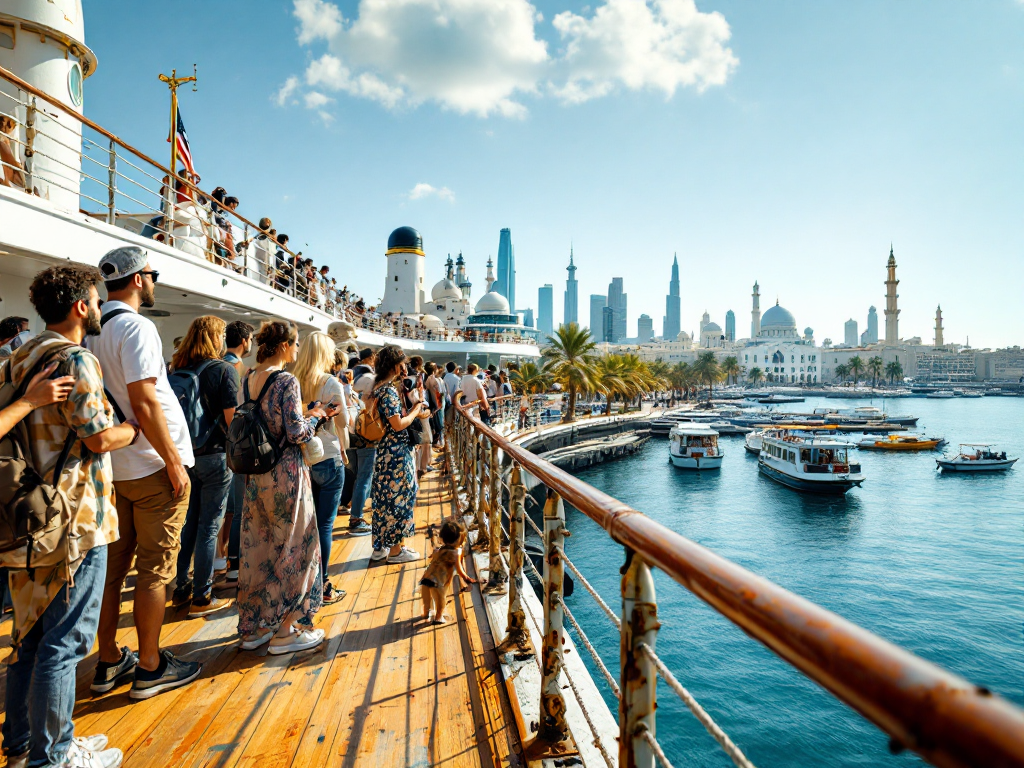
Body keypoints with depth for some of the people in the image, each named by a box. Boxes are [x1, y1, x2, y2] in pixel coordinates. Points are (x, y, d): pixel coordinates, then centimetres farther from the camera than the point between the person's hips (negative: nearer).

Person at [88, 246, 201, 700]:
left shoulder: (96, 330, 11)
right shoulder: (136, 326, -15)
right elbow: (144, 403, -22)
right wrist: (174, 463, -16)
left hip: (115, 466, 8)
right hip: (151, 466, -8)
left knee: (113, 565, 14)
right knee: (155, 570, 2)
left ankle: (109, 662, 26)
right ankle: (150, 667, 13)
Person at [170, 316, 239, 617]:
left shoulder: (178, 370, 6)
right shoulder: (223, 369, -11)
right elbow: (231, 419, -15)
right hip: (215, 455, -6)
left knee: (189, 522, 17)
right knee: (209, 526, 2)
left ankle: (181, 588, 26)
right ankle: (201, 598, 9)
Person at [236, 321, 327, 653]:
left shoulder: (248, 380, 7)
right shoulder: (287, 381, -16)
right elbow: (297, 433, -19)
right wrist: (313, 416, 0)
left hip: (254, 474, 8)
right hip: (285, 474, -7)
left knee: (257, 546, 15)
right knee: (293, 547, 5)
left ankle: (253, 626, 26)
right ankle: (285, 631, 13)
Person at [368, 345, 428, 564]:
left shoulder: (378, 388, 10)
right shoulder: (389, 390, -18)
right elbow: (398, 424, -20)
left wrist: (411, 411, 13)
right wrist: (415, 411, -5)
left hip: (383, 450, 9)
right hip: (396, 452, -9)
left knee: (384, 496, 15)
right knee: (399, 497, 1)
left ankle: (380, 546, 25)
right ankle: (395, 550, 11)